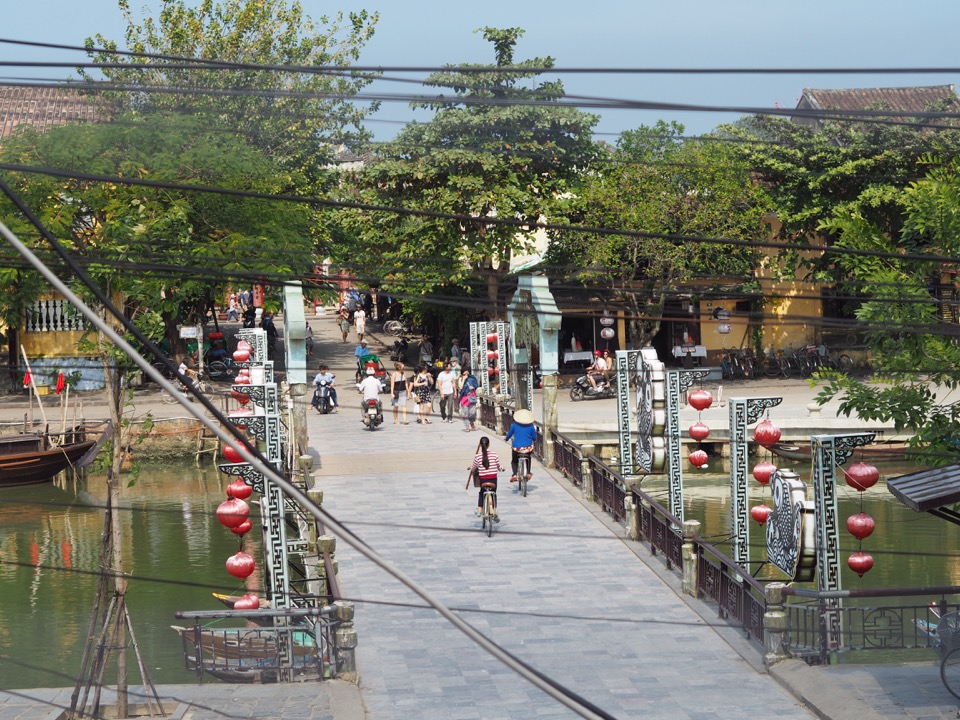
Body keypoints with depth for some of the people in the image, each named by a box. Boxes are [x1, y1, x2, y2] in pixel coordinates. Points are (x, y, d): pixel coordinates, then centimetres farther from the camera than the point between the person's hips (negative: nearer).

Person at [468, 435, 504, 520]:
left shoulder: (477, 456, -8)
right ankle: (494, 511, 7)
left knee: (482, 493, 25)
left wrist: (471, 467, 29)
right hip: (493, 478, 0)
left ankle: (479, 510, 19)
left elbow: (473, 468, 5)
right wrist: (502, 468, 28)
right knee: (493, 494, 19)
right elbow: (498, 466, 4)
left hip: (482, 478, 0)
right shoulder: (494, 455, -7)